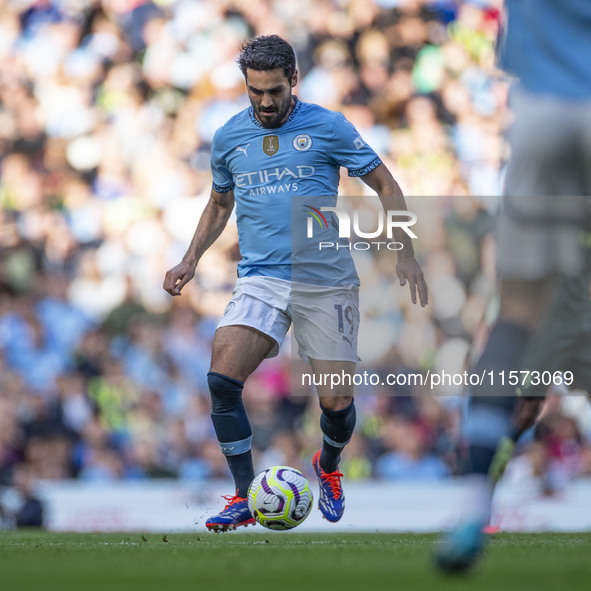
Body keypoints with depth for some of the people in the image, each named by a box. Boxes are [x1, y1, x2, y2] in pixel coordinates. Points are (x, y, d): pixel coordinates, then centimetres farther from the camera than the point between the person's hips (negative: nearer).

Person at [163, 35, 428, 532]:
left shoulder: (328, 127, -1)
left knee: (336, 401, -4)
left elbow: (385, 185, 5)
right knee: (222, 378, -20)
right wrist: (191, 260, 14)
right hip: (260, 280, 2)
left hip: (326, 282, -2)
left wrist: (405, 253, -4)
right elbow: (220, 204, 26)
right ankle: (245, 497, -9)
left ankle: (329, 467, 32)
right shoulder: (228, 138, 9)